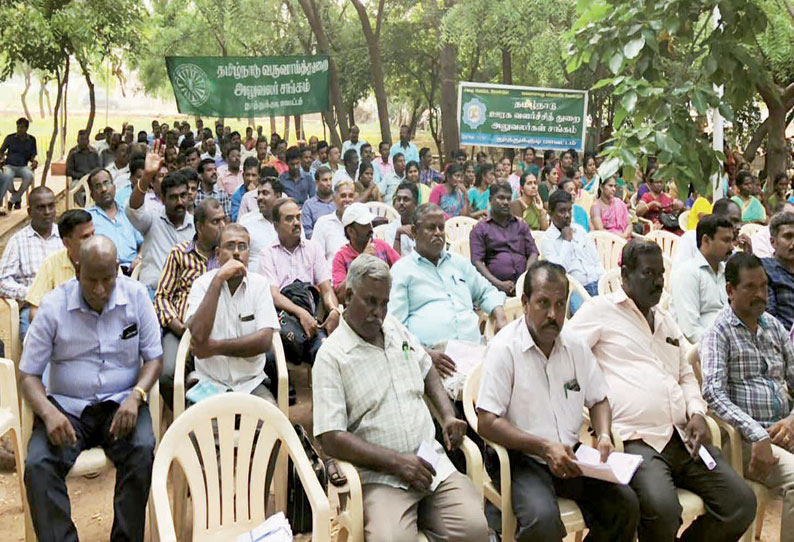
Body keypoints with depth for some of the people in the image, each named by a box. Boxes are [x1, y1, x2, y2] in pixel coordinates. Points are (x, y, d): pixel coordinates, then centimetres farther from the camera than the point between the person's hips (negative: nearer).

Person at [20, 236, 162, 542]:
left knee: (142, 451, -30)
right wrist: (49, 413, -21)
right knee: (38, 465, -26)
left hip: (121, 403, 0)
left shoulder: (136, 295, -2)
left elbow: (153, 357, 4)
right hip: (67, 406, 1)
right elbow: (28, 374, -1)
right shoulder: (54, 305, -4)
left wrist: (136, 396, -17)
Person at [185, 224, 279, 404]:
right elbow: (198, 336, -19)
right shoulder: (202, 284, -1)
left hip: (251, 383, 1)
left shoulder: (259, 283, 1)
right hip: (210, 383, -1)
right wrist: (218, 279, -19)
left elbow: (265, 340, -10)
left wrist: (215, 347, -12)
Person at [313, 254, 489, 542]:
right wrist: (396, 462, -15)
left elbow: (427, 371, 29)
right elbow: (331, 439, -11)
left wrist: (448, 415, 12)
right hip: (380, 478, -5)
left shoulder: (396, 328, 14)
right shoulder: (331, 356, -6)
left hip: (432, 463, 5)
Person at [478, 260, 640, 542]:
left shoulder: (575, 346, 9)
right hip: (523, 458, -6)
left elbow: (599, 400, 20)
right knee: (542, 518, -32)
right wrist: (544, 447, -19)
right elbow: (486, 423, -14)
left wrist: (604, 436, -1)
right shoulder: (504, 348, -10)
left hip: (571, 456, 6)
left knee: (626, 503, -13)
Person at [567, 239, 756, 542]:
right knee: (663, 508, -32)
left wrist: (697, 413, 8)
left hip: (684, 437, 7)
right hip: (636, 440, -7)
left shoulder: (665, 320, 26)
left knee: (742, 503, -5)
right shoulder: (600, 310, 3)